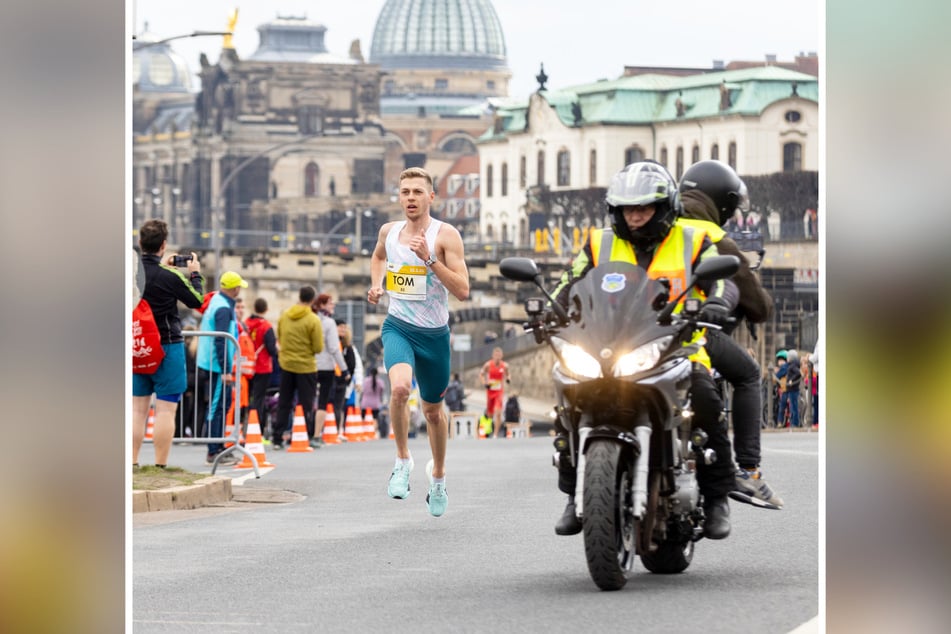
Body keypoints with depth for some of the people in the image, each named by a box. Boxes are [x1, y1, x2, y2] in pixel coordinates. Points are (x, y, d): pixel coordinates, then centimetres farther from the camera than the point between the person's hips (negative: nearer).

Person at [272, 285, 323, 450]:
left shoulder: (284, 316, 0)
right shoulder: (313, 320, -15)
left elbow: (279, 339, 9)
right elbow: (318, 348, -14)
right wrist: (308, 349, 6)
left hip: (286, 364, 4)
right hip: (306, 367, -4)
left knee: (283, 403, 12)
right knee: (306, 405, 4)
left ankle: (277, 438, 11)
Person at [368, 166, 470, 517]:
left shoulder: (446, 235, -10)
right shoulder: (389, 231, 2)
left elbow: (462, 290, -17)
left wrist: (430, 259, -25)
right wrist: (376, 283, 8)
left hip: (434, 333, -1)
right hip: (398, 327, 1)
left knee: (433, 411, 15)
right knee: (400, 387, -29)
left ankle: (438, 475, 41)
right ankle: (403, 460, -9)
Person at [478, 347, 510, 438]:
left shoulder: (505, 366, -3)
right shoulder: (488, 365, -7)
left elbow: (507, 374, 15)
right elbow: (481, 374, 5)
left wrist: (508, 378, -8)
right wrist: (485, 383, -10)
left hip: (499, 392, -1)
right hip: (490, 391, 1)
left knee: (498, 413, -17)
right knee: (489, 413, 10)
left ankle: (496, 435, -14)